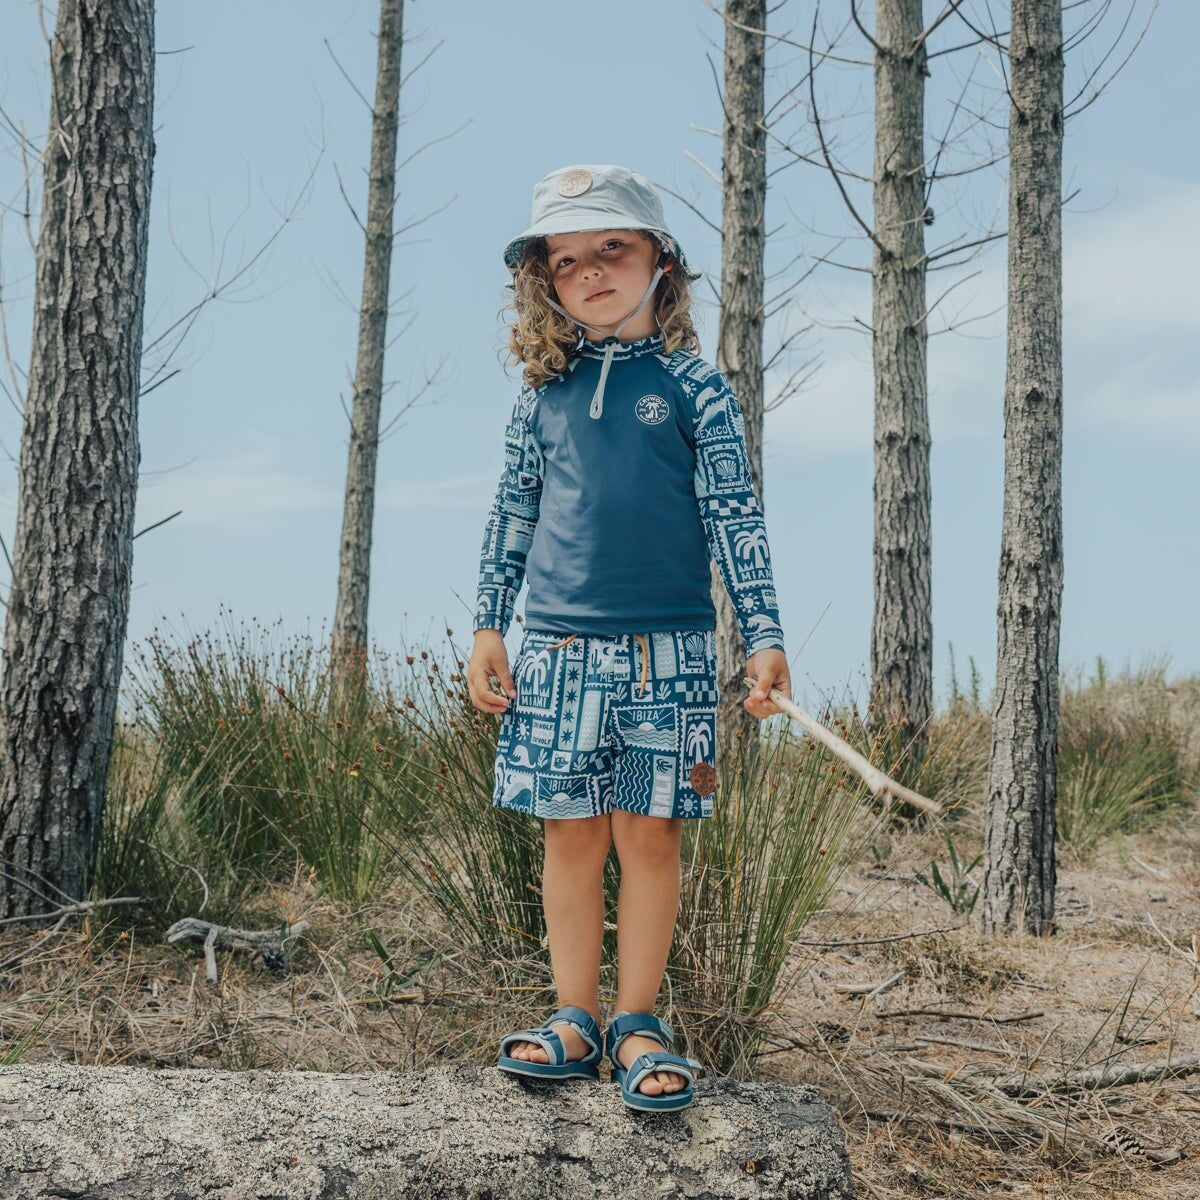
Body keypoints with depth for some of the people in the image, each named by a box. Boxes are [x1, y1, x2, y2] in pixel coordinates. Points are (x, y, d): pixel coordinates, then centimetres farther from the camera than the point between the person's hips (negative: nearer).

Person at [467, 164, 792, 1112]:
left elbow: (735, 516, 0)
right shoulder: (544, 395, 9)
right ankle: (575, 1021, 18)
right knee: (572, 836, 6)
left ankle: (637, 1025, 15)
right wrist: (488, 628, 9)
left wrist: (765, 635, -4)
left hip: (668, 648, -2)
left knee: (649, 835, 3)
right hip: (558, 645, 2)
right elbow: (511, 518, 14)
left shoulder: (693, 385, 2)